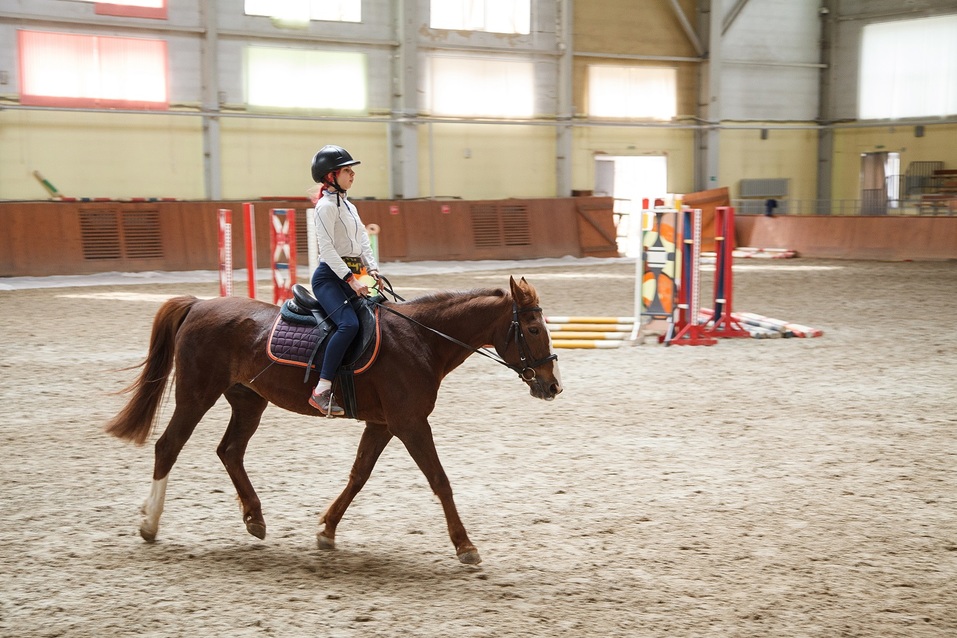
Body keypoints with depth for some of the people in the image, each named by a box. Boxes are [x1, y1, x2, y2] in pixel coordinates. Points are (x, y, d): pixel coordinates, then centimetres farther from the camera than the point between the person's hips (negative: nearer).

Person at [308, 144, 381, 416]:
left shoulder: (349, 206, 19)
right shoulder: (327, 206, -10)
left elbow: (363, 241, 17)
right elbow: (327, 248, -18)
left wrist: (373, 269, 0)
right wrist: (351, 279, -24)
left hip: (350, 277, 10)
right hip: (329, 277, -10)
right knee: (348, 324, -30)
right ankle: (322, 391, -32)